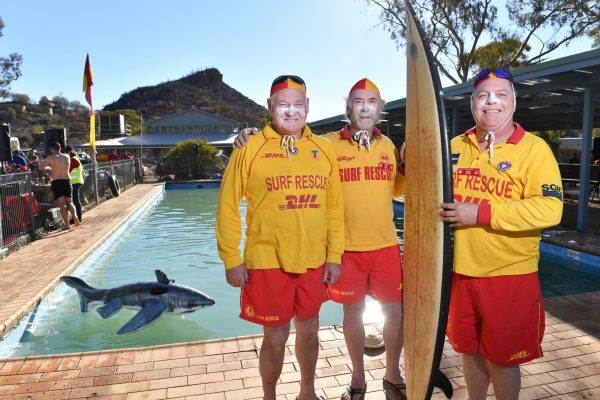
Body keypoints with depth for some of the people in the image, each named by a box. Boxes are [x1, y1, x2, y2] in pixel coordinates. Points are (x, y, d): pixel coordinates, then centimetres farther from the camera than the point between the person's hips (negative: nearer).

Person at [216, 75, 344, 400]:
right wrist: (231, 260, -6)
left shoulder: (323, 149, 4)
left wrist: (334, 255, 4)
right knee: (276, 337, 9)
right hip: (267, 263, -3)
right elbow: (228, 207, -5)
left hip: (313, 262, 3)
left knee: (309, 330, 18)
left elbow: (335, 206, 6)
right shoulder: (250, 149, -5)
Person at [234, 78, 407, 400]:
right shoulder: (327, 144, -6)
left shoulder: (388, 146, 6)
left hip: (385, 245, 3)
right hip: (346, 247, -2)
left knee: (394, 310, 11)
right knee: (353, 310, 12)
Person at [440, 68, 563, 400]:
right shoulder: (456, 146, 6)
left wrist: (480, 213, -24)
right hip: (461, 271, 4)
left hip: (510, 275, -4)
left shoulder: (534, 149, -9)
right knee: (470, 350, 19)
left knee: (502, 358, 11)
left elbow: (549, 209, -20)